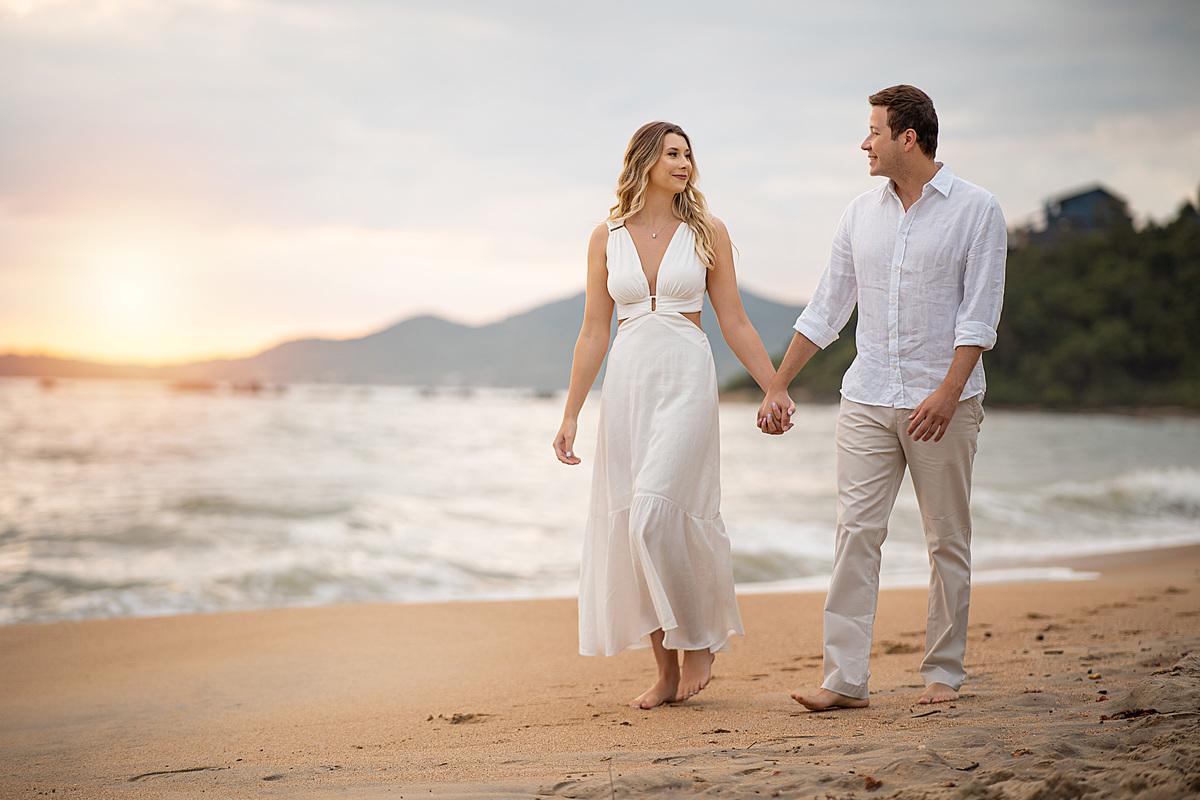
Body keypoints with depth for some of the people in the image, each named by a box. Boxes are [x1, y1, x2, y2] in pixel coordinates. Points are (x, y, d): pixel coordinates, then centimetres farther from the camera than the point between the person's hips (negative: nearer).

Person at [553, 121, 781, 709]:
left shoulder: (706, 232, 3)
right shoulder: (607, 237, 7)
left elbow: (735, 323, 6)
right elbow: (593, 332, 8)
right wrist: (570, 415, 5)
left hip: (687, 382, -3)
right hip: (626, 386, 3)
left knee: (656, 516, -18)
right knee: (631, 526, 2)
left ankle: (698, 639, 4)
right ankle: (667, 672, 12)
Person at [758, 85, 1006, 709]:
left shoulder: (976, 210, -3)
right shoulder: (862, 212, 11)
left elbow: (979, 313, -9)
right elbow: (826, 307, 14)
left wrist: (948, 391, -20)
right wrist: (778, 385, 10)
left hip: (942, 402, -3)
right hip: (867, 400, 3)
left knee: (947, 540, 4)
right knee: (856, 530, -5)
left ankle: (943, 673, 14)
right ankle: (844, 678, -6)